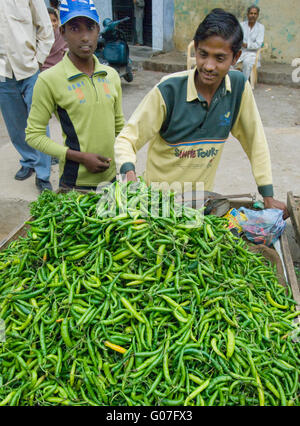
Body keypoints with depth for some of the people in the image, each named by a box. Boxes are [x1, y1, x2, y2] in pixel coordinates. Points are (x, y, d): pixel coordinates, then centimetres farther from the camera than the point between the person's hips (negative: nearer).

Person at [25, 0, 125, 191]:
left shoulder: (111, 75, 5)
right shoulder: (49, 80, -10)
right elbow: (33, 135, -8)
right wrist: (80, 157, -17)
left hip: (112, 177, 5)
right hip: (75, 181, -5)